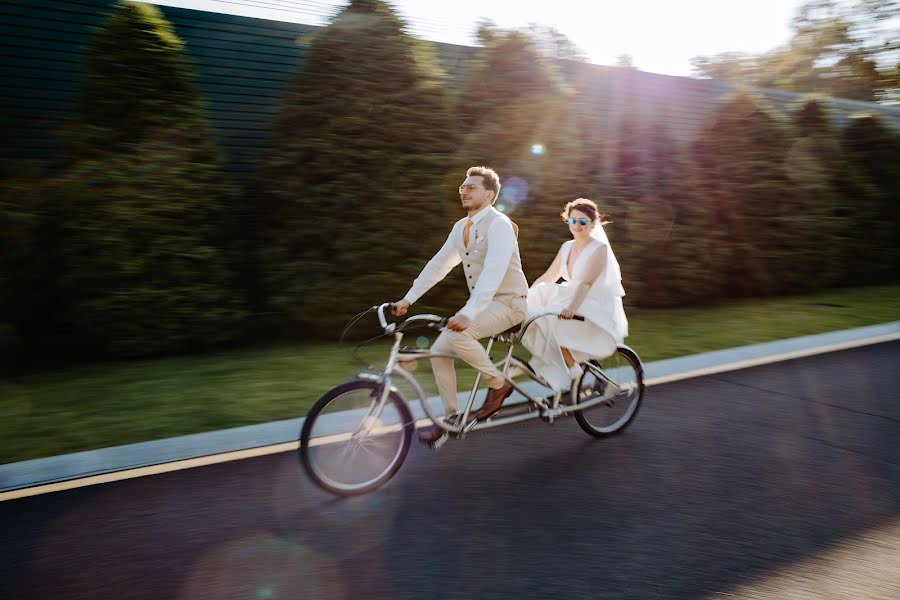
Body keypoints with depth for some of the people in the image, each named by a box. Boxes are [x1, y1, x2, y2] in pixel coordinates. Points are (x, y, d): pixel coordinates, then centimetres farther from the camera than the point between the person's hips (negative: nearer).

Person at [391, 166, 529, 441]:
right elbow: (438, 264, 9)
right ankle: (451, 416, 11)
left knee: (457, 333, -30)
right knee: (439, 351, -3)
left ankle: (498, 384, -10)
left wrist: (468, 314, -43)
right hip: (482, 303, 8)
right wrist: (408, 299, 3)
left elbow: (493, 273, -32)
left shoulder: (498, 225, -19)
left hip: (508, 302, -8)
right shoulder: (461, 227, 8)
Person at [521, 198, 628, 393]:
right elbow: (547, 278, 10)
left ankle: (573, 373, -12)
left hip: (598, 311, -7)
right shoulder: (567, 247, 10)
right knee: (533, 316, -16)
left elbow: (586, 282, -28)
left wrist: (571, 308, -43)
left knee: (553, 326, -29)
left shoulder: (599, 248, -11)